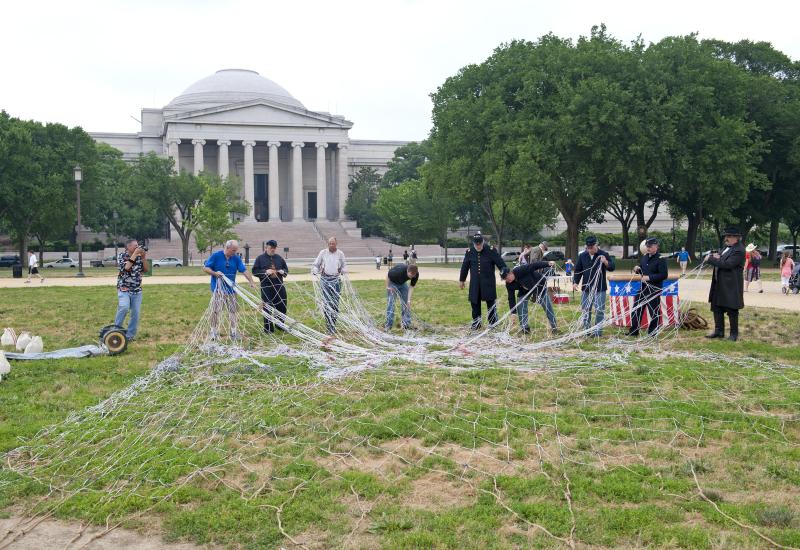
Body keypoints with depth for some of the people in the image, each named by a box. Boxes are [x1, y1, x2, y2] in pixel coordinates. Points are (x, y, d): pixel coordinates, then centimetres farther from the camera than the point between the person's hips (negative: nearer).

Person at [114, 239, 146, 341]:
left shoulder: (139, 256, 7)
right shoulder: (122, 255, -5)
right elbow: (126, 268, -21)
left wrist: (144, 257, -6)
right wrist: (135, 254, -19)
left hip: (137, 290, 5)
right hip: (124, 289, -5)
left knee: (136, 313, 2)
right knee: (124, 308, -27)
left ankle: (130, 335, 13)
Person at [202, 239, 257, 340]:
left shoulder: (236, 258, 3)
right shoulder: (216, 256, -7)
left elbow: (244, 270, -3)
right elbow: (205, 268, -5)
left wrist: (252, 282, -14)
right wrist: (215, 273, -22)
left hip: (231, 290, 4)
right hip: (217, 289, -4)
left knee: (234, 311, 6)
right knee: (215, 311, 1)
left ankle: (234, 333, 14)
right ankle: (214, 332, 13)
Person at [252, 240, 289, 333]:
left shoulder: (279, 258, 12)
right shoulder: (260, 258, 2)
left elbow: (286, 269, 20)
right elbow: (255, 271, -1)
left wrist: (283, 272, -3)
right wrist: (265, 272, -16)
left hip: (279, 286, 4)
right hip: (266, 287, -3)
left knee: (282, 306, 6)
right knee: (267, 308, -1)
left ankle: (280, 325, 26)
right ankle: (268, 328, 9)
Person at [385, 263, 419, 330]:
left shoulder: (416, 274, -28)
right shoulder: (399, 270, -41)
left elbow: (411, 286, -18)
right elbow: (388, 275, -23)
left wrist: (409, 300, -23)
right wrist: (388, 287, -16)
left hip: (403, 284, 5)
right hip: (392, 283, -5)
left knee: (406, 304, 1)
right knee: (390, 304, -12)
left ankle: (406, 324, 8)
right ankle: (388, 326, -10)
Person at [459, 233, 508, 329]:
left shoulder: (491, 251, -7)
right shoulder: (469, 252, 1)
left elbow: (500, 263, -6)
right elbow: (465, 266, 11)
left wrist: (505, 273, -18)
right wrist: (461, 280, 17)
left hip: (488, 283, -3)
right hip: (474, 283, 3)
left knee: (491, 302, 0)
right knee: (475, 303, 8)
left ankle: (493, 323, 11)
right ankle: (476, 323, 21)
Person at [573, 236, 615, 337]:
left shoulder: (604, 254, -5)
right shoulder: (582, 256, 5)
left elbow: (612, 267, -8)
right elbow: (578, 270, 11)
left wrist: (606, 262, -28)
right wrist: (575, 282, 0)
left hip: (600, 289, -3)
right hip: (586, 288, 4)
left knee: (599, 310, -1)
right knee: (585, 310, 10)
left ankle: (598, 331, 8)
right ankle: (586, 329, 21)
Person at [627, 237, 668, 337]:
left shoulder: (660, 259, -12)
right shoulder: (643, 257, 11)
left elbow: (664, 275, -18)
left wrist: (649, 277, -21)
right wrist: (637, 270, 1)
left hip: (654, 290, -7)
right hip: (643, 288, 7)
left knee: (654, 312, 2)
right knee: (636, 309, 10)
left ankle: (652, 333, 13)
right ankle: (633, 331, 19)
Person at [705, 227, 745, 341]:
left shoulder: (739, 250, -19)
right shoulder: (727, 246, 12)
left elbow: (727, 264, -27)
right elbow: (722, 258, 22)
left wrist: (711, 259, -20)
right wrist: (716, 256, -3)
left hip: (730, 286, -9)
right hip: (719, 285, 9)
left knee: (732, 311, 2)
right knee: (717, 308, 14)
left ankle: (734, 334, 13)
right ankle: (719, 331, 23)